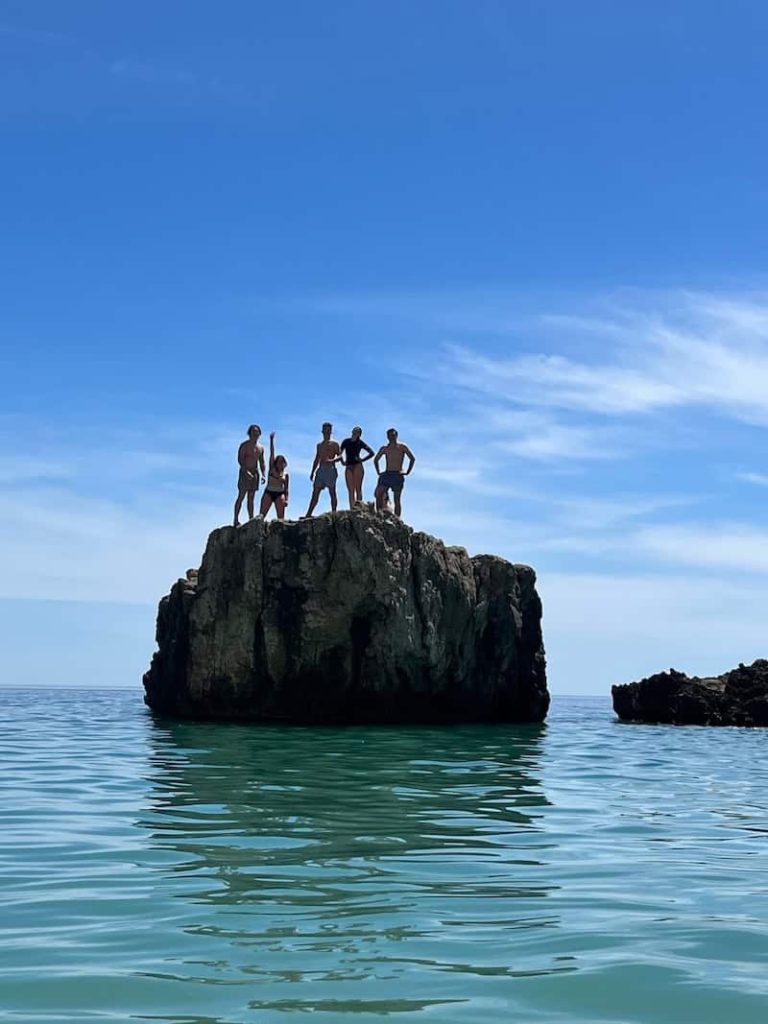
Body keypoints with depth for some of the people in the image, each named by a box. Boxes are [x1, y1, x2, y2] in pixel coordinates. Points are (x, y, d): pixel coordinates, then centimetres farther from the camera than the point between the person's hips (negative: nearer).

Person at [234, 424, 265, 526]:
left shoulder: (260, 448, 13)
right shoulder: (244, 445, -5)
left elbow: (261, 462, 16)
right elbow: (240, 459, -13)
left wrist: (263, 474, 3)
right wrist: (246, 471, -24)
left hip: (255, 474, 5)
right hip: (244, 472, -5)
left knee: (251, 498, 5)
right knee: (241, 496, -8)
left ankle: (251, 519, 3)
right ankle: (236, 520, -8)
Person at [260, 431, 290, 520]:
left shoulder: (285, 474, 10)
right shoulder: (272, 469, 8)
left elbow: (286, 488, 10)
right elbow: (272, 453, 2)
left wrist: (286, 499, -4)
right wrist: (271, 440, -2)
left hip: (280, 494, 1)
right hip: (269, 492, -1)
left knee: (281, 517, -6)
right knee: (262, 515, -9)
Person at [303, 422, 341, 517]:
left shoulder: (334, 444, 6)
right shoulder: (319, 445, 22)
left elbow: (340, 456, -5)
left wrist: (332, 460, -24)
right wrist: (312, 472, 16)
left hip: (330, 469, -5)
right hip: (320, 469, 5)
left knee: (332, 492, -8)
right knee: (315, 493, 1)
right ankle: (308, 514, -2)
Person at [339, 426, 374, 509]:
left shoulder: (360, 443, 4)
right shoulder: (346, 441, 11)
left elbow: (371, 453, 5)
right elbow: (340, 453, 16)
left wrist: (362, 459, 0)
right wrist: (342, 461, 3)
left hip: (357, 466, -3)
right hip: (348, 467, 3)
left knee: (358, 488, -9)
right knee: (350, 490, -1)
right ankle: (352, 509, -3)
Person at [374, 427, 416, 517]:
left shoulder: (402, 447, 2)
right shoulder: (384, 448, 11)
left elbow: (412, 459, 0)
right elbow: (376, 460, 23)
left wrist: (407, 472, -6)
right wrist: (378, 472, 12)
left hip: (397, 476, -3)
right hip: (386, 475, 3)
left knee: (397, 500, -2)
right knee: (378, 494, -16)